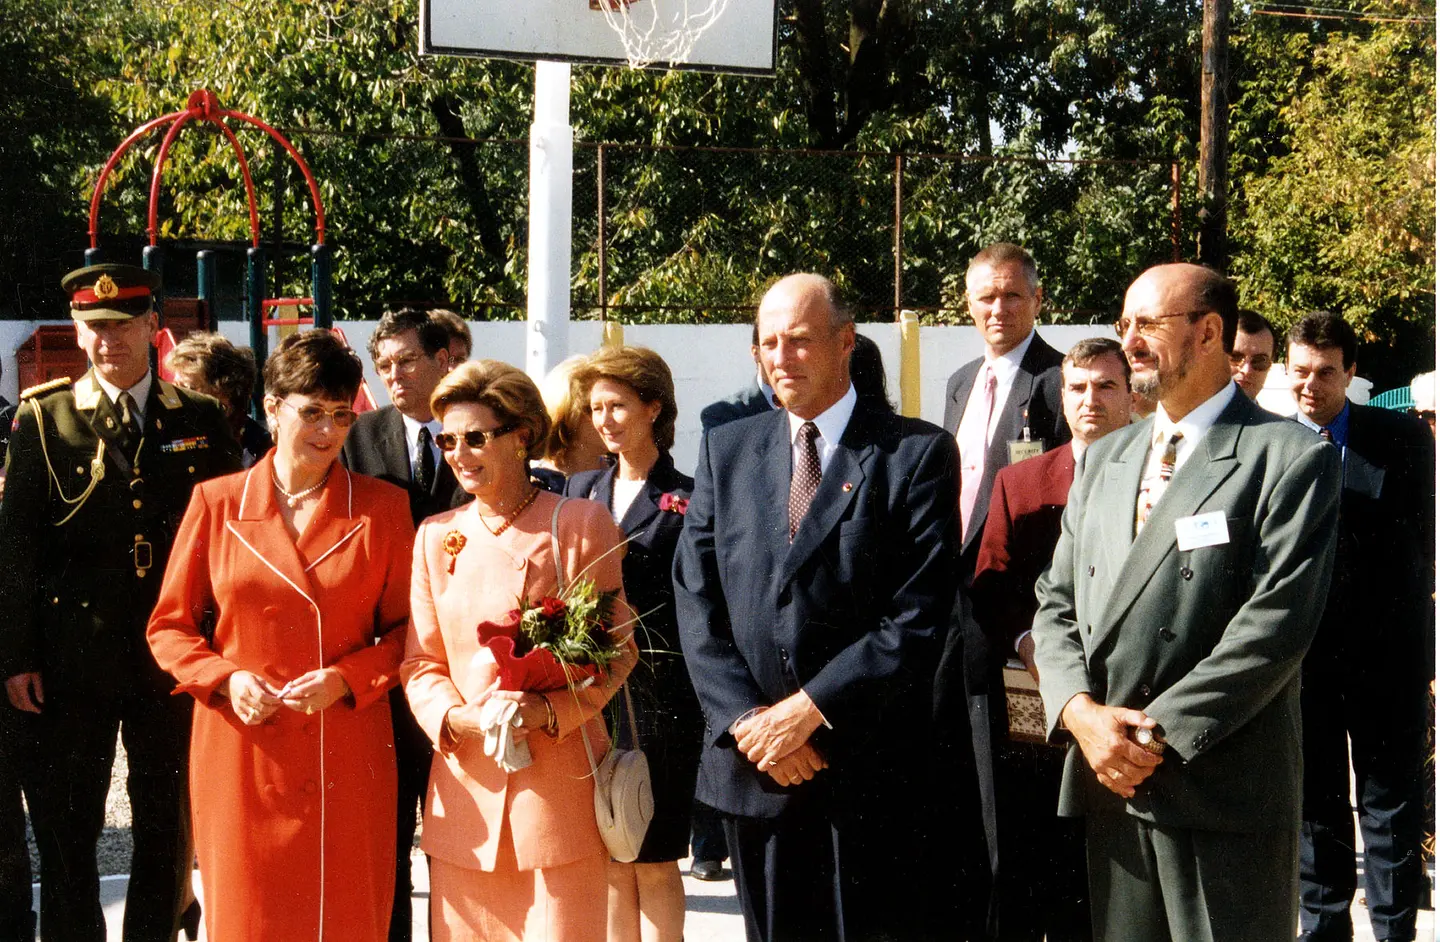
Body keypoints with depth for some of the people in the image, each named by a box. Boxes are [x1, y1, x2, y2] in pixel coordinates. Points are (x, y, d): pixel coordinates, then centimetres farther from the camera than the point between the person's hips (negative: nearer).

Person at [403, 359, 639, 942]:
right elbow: (420, 662, 11)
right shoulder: (436, 536, 11)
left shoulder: (581, 524, 0)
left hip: (559, 781, -3)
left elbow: (617, 649, 1)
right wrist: (456, 716, -9)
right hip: (466, 780, 3)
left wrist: (552, 711, -15)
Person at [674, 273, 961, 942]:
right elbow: (696, 599, 5)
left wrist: (808, 709, -14)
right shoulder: (726, 450, 10)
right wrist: (747, 719, -7)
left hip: (869, 771, -3)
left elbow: (919, 616, -10)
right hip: (751, 764, 4)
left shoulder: (918, 453, -3)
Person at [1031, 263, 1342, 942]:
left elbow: (1276, 624, -14)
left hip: (1225, 801, -6)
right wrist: (1080, 711, -6)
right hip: (1108, 786, 6)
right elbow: (1056, 605, 13)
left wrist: (1161, 733, -16)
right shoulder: (1103, 460, 17)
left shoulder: (1292, 460, -5)